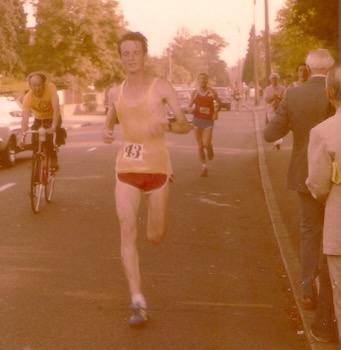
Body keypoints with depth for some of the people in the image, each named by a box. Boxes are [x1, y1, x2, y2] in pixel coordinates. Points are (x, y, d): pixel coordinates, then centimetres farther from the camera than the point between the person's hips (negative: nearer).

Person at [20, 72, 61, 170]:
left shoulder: (50, 87, -32)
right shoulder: (27, 98, -27)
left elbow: (56, 108, -39)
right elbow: (25, 118, -32)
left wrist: (53, 127, -49)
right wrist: (23, 135, -46)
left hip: (52, 118, -2)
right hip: (39, 119, 2)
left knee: (49, 137, -26)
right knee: (34, 139, -17)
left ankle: (54, 160, -7)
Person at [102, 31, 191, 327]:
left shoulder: (161, 87, -7)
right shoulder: (115, 92, 5)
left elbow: (186, 126, -11)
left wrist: (166, 125, -33)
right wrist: (106, 132, -1)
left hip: (157, 167, -2)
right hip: (126, 169, 2)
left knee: (155, 237, 8)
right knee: (127, 233, -11)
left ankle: (154, 217, 48)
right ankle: (138, 303, -8)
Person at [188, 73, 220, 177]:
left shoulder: (212, 92, -1)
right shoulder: (194, 93, 4)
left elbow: (219, 103, 13)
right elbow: (189, 106, 10)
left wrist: (216, 112, -4)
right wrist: (191, 109, -13)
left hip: (208, 121, -2)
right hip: (197, 120, 2)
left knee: (206, 144, -14)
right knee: (200, 146, 3)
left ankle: (210, 149, 24)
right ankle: (204, 167, 14)